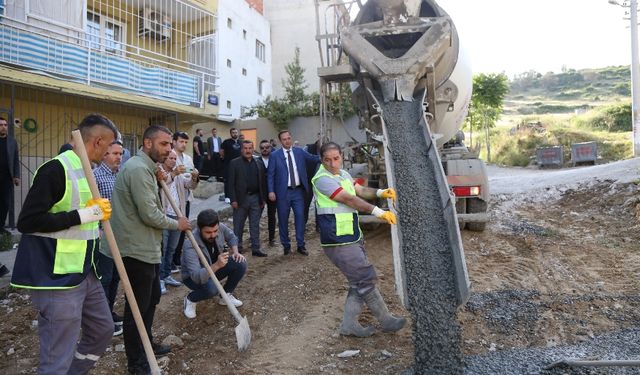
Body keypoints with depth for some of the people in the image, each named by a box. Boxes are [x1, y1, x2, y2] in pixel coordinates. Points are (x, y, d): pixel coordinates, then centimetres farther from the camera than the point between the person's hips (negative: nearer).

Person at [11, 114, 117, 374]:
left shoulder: (84, 171, 13)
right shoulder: (56, 169, -18)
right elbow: (27, 222, -21)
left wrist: (97, 211, 6)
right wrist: (81, 215, -21)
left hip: (84, 273, 10)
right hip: (57, 279, -10)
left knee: (103, 329, 20)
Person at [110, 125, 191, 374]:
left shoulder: (145, 167, 13)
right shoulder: (138, 168, -21)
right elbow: (150, 215, -24)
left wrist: (157, 182, 4)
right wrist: (177, 224, -8)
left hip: (147, 248, 11)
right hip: (138, 250, -11)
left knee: (152, 297, 22)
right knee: (138, 306, 3)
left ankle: (147, 344, 39)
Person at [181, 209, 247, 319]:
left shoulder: (220, 228, -22)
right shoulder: (190, 245, -37)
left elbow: (231, 236, 4)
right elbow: (196, 276, -44)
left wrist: (235, 252, -13)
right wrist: (217, 265, -59)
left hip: (215, 268, 6)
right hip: (194, 277, -6)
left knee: (241, 264, -17)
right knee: (212, 288, -36)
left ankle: (226, 295, 5)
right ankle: (190, 299, -2)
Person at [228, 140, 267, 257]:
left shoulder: (259, 164, 9)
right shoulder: (234, 163, -1)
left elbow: (262, 183, 11)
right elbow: (231, 183, -6)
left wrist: (263, 199, 7)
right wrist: (233, 200, -12)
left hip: (255, 198, 3)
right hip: (241, 198, -3)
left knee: (255, 225, 8)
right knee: (238, 226, 5)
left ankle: (256, 249, 15)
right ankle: (237, 249, 16)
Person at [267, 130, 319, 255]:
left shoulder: (299, 151, 7)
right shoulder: (275, 155, 0)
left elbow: (313, 158, 4)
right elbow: (270, 174, -1)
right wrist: (271, 191, -10)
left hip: (298, 191, 2)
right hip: (283, 192, -2)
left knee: (300, 217, 2)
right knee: (283, 220, 6)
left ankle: (301, 245, 12)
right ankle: (286, 245, 19)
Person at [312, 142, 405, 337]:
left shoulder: (343, 174, 12)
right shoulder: (323, 179, -16)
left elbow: (361, 191, 11)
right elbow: (349, 199, -21)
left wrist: (380, 192, -10)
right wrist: (378, 212, -22)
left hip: (353, 237, 9)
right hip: (339, 242, -9)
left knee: (359, 282, 12)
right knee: (366, 279, -2)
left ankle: (349, 324, 22)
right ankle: (386, 320, 15)